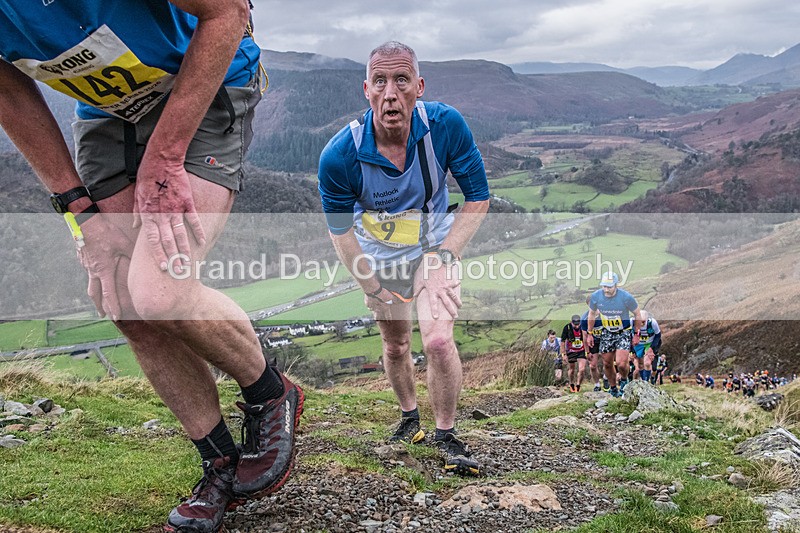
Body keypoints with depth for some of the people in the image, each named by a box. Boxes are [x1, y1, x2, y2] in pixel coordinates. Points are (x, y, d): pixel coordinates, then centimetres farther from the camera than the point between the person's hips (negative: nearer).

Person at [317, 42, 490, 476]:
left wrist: (443, 256, -22)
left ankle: (446, 435, 5)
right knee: (395, 346, 15)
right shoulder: (339, 156, -28)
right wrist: (373, 288, -11)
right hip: (380, 257, 1)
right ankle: (409, 418, 43)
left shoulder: (446, 126, -26)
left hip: (434, 247, -1)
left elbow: (478, 197, -13)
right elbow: (340, 230, -11)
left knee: (438, 341, -18)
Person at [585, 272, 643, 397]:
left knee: (621, 364, -16)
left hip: (624, 333, -3)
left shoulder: (626, 297, -23)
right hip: (607, 333, 3)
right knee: (607, 364, 8)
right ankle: (613, 389, 31)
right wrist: (589, 334, 7)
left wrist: (636, 334, -3)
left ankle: (624, 379, 17)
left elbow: (637, 314, -6)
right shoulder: (596, 296, -15)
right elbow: (592, 314, 5)